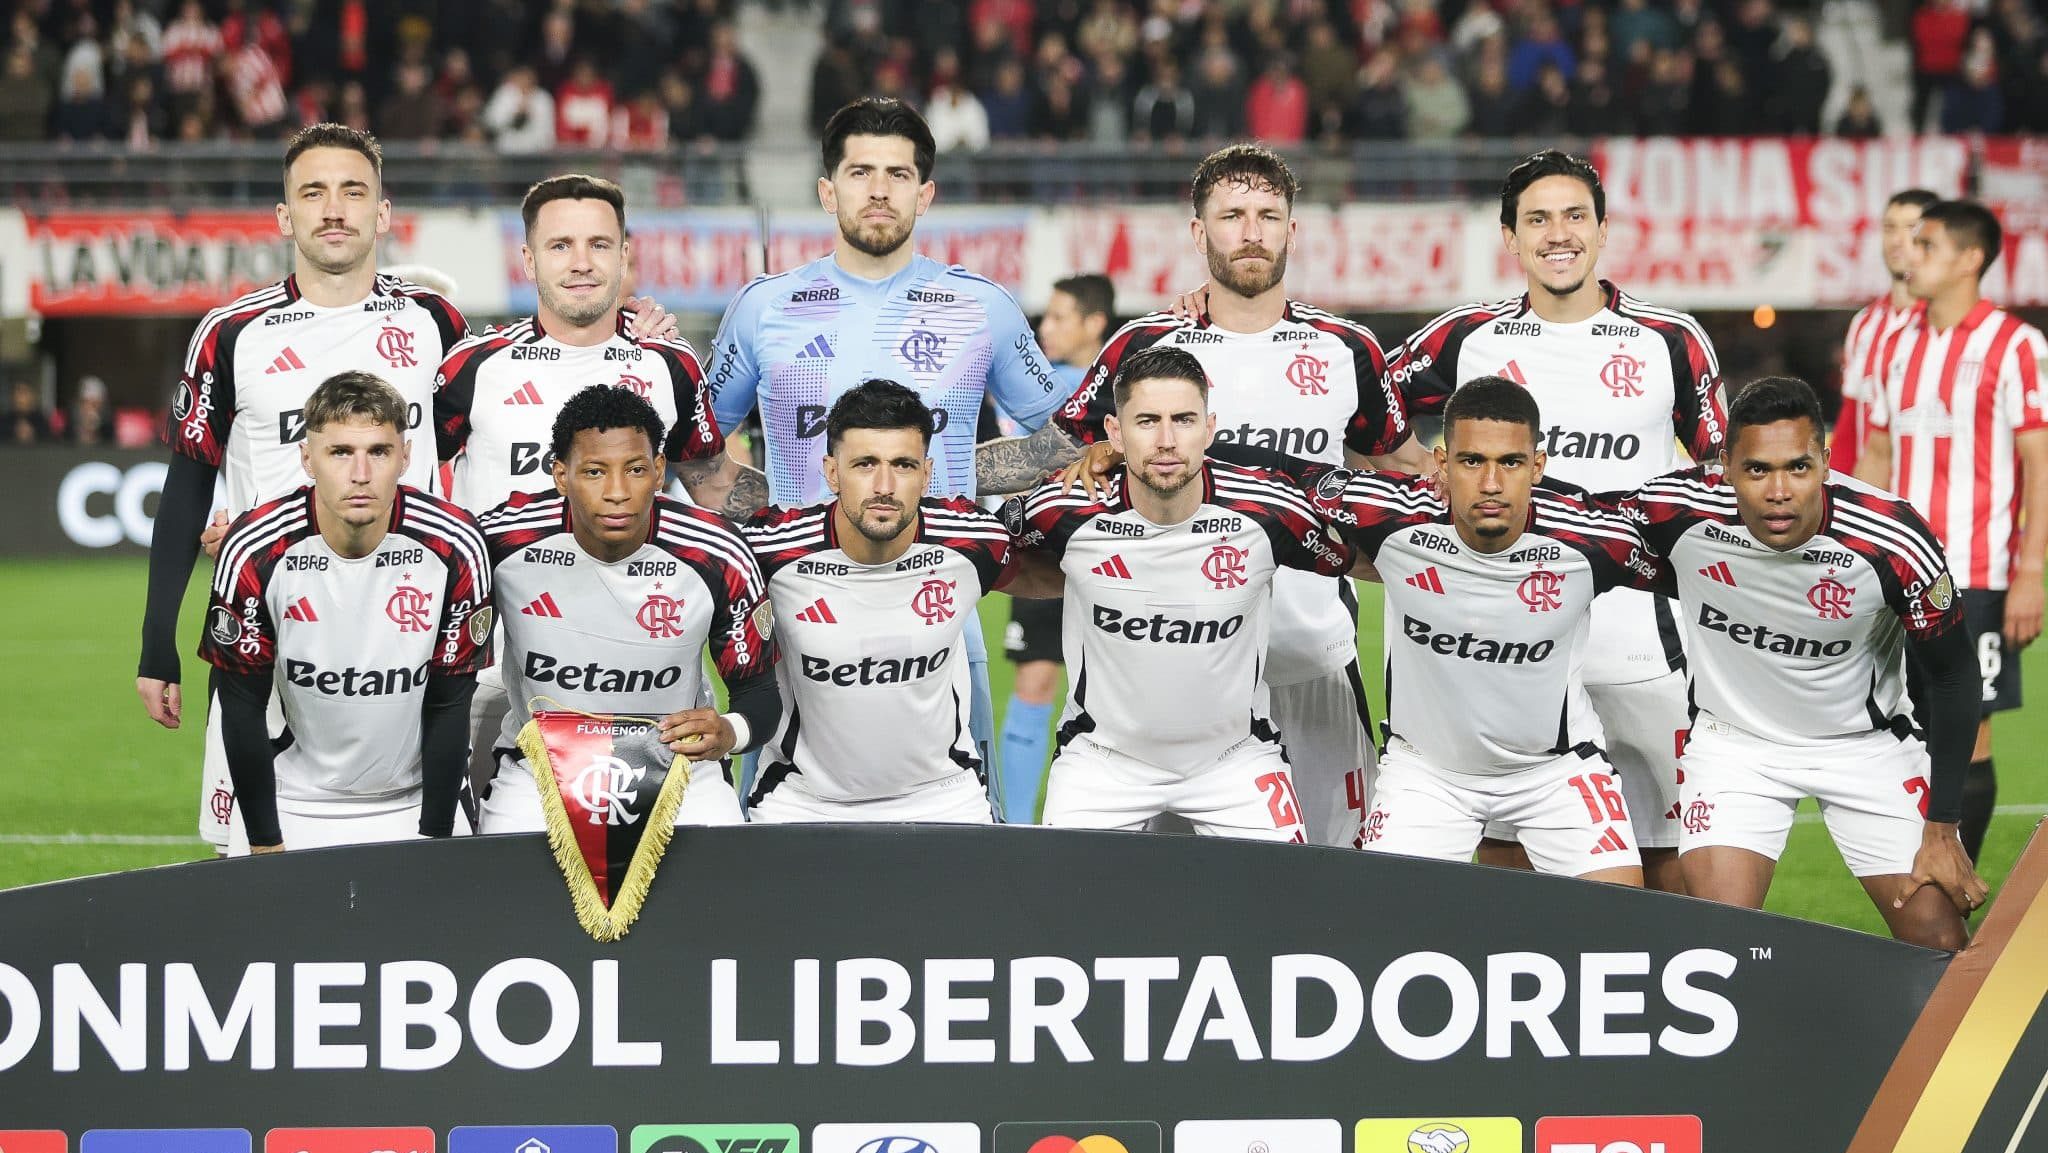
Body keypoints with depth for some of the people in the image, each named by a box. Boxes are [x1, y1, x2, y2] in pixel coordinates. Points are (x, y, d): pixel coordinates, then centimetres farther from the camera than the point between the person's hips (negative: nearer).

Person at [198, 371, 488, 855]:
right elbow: (242, 706, -7)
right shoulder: (255, 551, -16)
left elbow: (448, 706, -6)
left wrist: (435, 842, -7)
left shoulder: (454, 549, -15)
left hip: (411, 804, 0)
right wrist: (264, 844, -7)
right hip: (291, 807, 0)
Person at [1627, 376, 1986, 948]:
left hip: (1868, 744, 0)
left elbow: (1952, 676, -12)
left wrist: (1941, 830, -10)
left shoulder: (1895, 546, -27)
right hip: (1733, 743, 0)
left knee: (1939, 943, -5)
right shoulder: (1678, 510, -26)